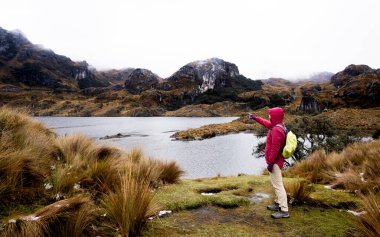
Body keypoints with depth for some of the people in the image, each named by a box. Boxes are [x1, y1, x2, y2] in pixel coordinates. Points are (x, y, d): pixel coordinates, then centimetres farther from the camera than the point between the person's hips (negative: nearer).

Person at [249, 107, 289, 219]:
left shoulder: (276, 130, -25)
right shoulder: (278, 125, 6)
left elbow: (275, 149, -26)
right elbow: (267, 123, 27)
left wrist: (270, 163, -22)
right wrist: (256, 118, 35)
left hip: (275, 162, -11)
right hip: (277, 160, 11)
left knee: (278, 185, -7)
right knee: (276, 183, 20)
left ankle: (284, 211, -3)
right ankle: (278, 203, 32)